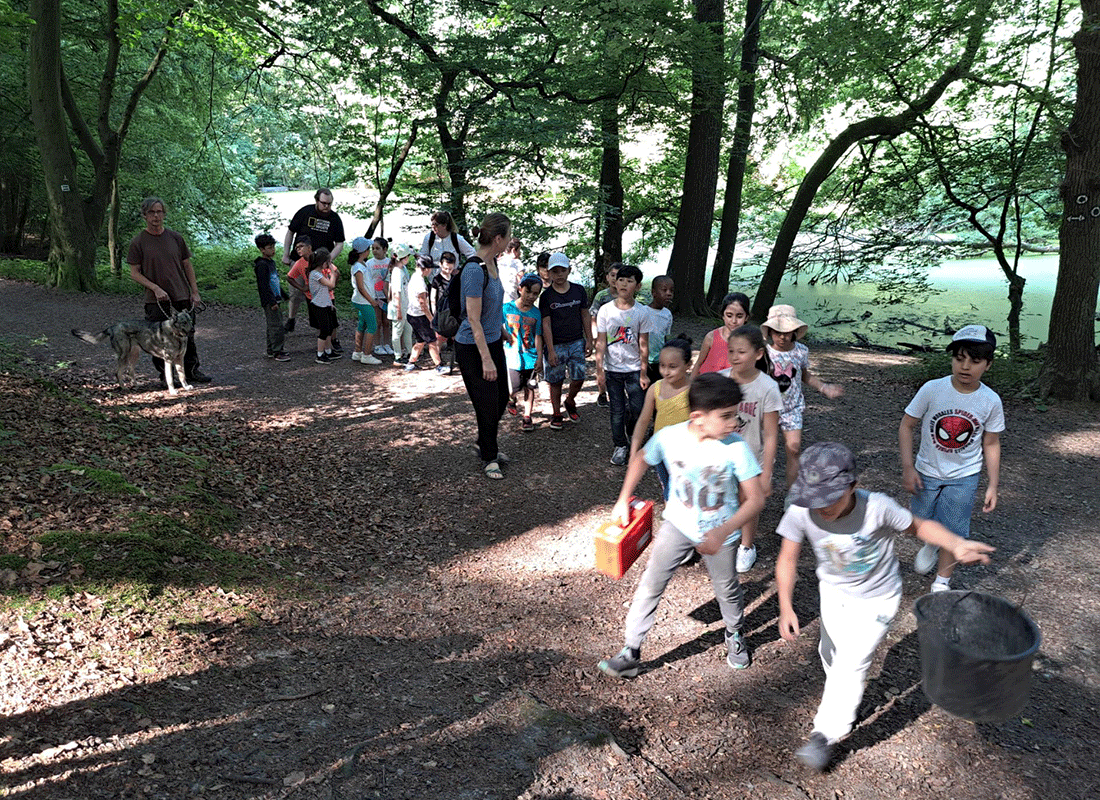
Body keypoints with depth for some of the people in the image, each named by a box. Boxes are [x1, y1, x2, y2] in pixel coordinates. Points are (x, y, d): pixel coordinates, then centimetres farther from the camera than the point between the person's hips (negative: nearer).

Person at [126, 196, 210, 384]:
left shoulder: (175, 237, 6)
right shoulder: (138, 241, -2)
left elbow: (187, 266, 12)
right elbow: (134, 273, -3)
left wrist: (195, 292, 5)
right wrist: (155, 288, -16)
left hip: (182, 296, 3)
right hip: (155, 300, -3)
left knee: (188, 335, 8)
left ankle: (191, 371, 21)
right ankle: (165, 375, 13)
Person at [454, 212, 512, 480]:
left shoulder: (492, 264, 3)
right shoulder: (474, 270, -25)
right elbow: (474, 320, -25)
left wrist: (502, 331, 28)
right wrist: (486, 359, -25)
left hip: (493, 341, 9)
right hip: (472, 348, -9)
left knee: (501, 398, 17)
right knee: (488, 404, 3)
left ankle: (486, 445, 39)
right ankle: (489, 458, 23)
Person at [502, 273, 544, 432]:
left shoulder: (536, 313, -1)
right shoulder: (508, 308, -4)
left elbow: (538, 337, 1)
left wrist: (539, 358, -2)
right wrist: (503, 334, -14)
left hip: (530, 356, 1)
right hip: (512, 355, -1)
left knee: (529, 388, 7)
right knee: (514, 389, -1)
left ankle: (527, 417, 19)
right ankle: (513, 398, 34)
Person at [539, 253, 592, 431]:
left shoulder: (579, 291, 3)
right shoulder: (546, 296, -5)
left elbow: (585, 316, 10)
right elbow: (546, 324, -7)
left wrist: (589, 340, 7)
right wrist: (551, 350, -11)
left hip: (576, 342, 2)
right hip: (556, 345, -2)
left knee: (579, 378, -1)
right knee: (556, 382, 4)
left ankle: (570, 401, 29)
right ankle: (556, 414, 20)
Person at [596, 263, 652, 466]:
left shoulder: (642, 312, -4)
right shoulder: (606, 310, -4)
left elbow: (643, 345, -1)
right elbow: (601, 342, -2)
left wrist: (643, 373, -1)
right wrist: (599, 369, -6)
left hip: (634, 369, 0)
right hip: (612, 369, 0)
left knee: (637, 409, -1)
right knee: (617, 411, 5)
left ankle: (632, 436, 30)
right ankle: (620, 446, 23)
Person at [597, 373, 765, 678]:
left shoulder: (735, 448, -26)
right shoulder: (669, 437, -22)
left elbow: (755, 498, -22)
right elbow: (641, 458, 1)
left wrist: (722, 532, -34)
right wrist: (623, 499, 0)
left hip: (719, 531, 0)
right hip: (678, 524, 1)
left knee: (727, 588, 19)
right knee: (650, 585, 0)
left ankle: (734, 634, 51)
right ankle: (631, 653, 14)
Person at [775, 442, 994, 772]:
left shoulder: (877, 507, -35)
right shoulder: (800, 512, -30)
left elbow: (919, 526, -17)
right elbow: (787, 559, -18)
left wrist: (957, 545, -34)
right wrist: (786, 607, -28)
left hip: (876, 599, -3)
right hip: (833, 593, 4)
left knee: (850, 664, -4)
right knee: (830, 654, 22)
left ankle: (826, 734, 14)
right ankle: (845, 700, 53)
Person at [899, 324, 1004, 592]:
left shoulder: (990, 401, -12)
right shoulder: (932, 390, -17)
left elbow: (991, 444, 1)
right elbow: (906, 426, -9)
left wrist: (993, 485, 1)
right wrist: (907, 467, -15)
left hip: (964, 477, 0)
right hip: (927, 472, 0)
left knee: (953, 532, 2)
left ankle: (942, 582, 23)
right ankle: (931, 545, 48)